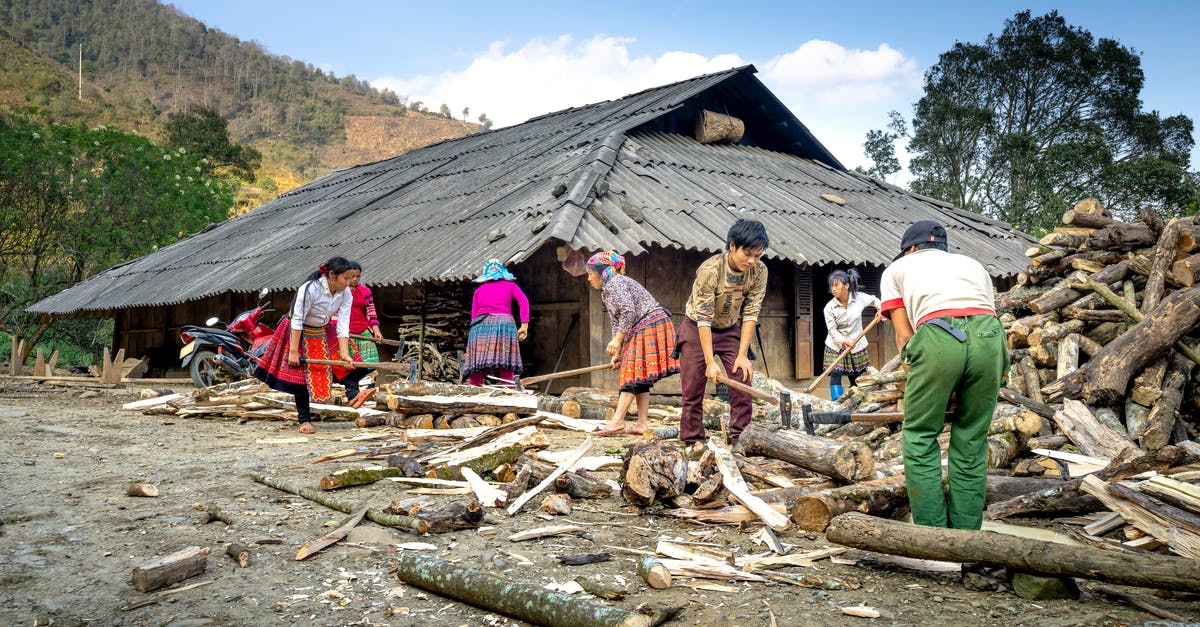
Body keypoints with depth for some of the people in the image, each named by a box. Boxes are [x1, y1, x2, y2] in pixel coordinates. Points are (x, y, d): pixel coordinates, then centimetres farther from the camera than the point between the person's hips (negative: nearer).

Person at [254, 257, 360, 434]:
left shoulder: (345, 294, -16)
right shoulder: (310, 289, -32)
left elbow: (343, 325, -17)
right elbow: (297, 321, -28)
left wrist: (344, 353, -27)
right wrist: (294, 351, -27)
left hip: (323, 332, 6)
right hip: (300, 333, -6)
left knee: (348, 362, -6)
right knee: (300, 375, -2)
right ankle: (305, 420, 5)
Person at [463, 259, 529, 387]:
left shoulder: (479, 290, 25)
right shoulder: (510, 285, 21)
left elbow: (473, 315, 18)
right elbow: (523, 301, 4)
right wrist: (525, 325, -2)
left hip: (480, 327, 2)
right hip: (504, 323, -2)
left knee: (476, 369, -1)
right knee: (506, 372, -6)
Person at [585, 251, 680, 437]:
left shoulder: (614, 283, -9)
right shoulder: (607, 290, 22)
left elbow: (628, 311, -20)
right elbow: (616, 322, 22)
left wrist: (617, 340, -16)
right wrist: (617, 353, 17)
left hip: (649, 324, -10)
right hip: (640, 330, 10)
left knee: (633, 374, -12)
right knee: (640, 379, 7)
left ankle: (617, 421, -15)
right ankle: (642, 425, 5)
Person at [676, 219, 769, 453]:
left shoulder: (759, 271, -18)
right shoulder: (710, 270, -32)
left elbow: (750, 313, -15)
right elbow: (703, 319, -29)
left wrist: (742, 355, -18)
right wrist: (710, 362, -30)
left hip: (731, 329, 4)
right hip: (697, 329, -4)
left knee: (742, 381, -5)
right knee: (693, 388, -2)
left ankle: (740, 440, 4)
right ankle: (693, 441, 10)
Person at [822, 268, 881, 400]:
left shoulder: (859, 298, -9)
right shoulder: (829, 308, -14)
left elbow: (874, 300, 13)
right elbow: (832, 331, -13)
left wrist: (881, 310, -6)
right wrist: (843, 341, -29)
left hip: (856, 344, 2)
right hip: (836, 346, -2)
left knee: (855, 377, 7)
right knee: (835, 374, -15)